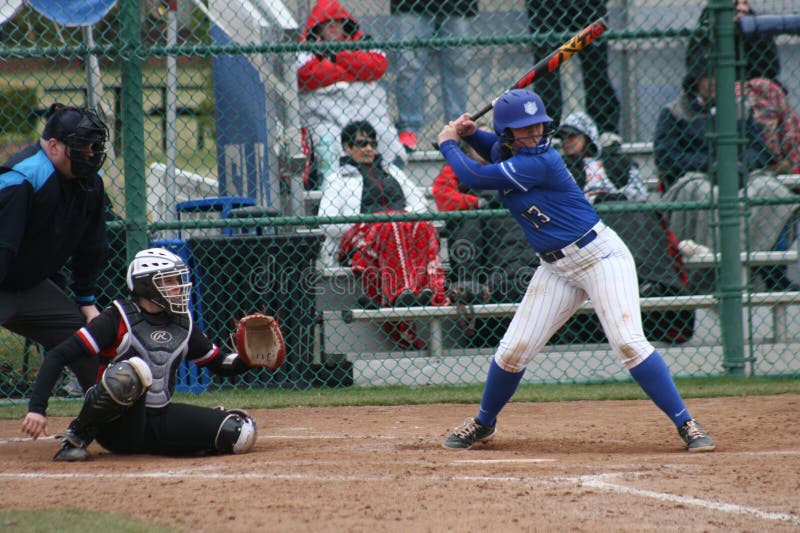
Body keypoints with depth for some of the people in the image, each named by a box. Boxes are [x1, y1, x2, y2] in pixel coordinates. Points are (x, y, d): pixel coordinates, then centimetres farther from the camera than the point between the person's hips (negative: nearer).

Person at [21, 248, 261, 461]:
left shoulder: (183, 324, 11)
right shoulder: (118, 319, -7)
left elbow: (221, 364, 20)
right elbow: (59, 356, -12)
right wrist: (37, 408, -22)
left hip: (160, 421, 5)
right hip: (117, 426, -5)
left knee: (240, 432, -14)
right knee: (131, 371, -38)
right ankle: (76, 439, -15)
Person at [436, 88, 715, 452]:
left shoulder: (539, 163, -24)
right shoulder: (504, 151, 2)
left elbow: (474, 178, -22)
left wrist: (449, 144, -3)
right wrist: (470, 134, 9)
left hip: (600, 256, -8)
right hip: (556, 269, 8)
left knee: (628, 342, -21)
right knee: (513, 351, 4)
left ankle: (686, 425, -16)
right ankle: (484, 424, 26)